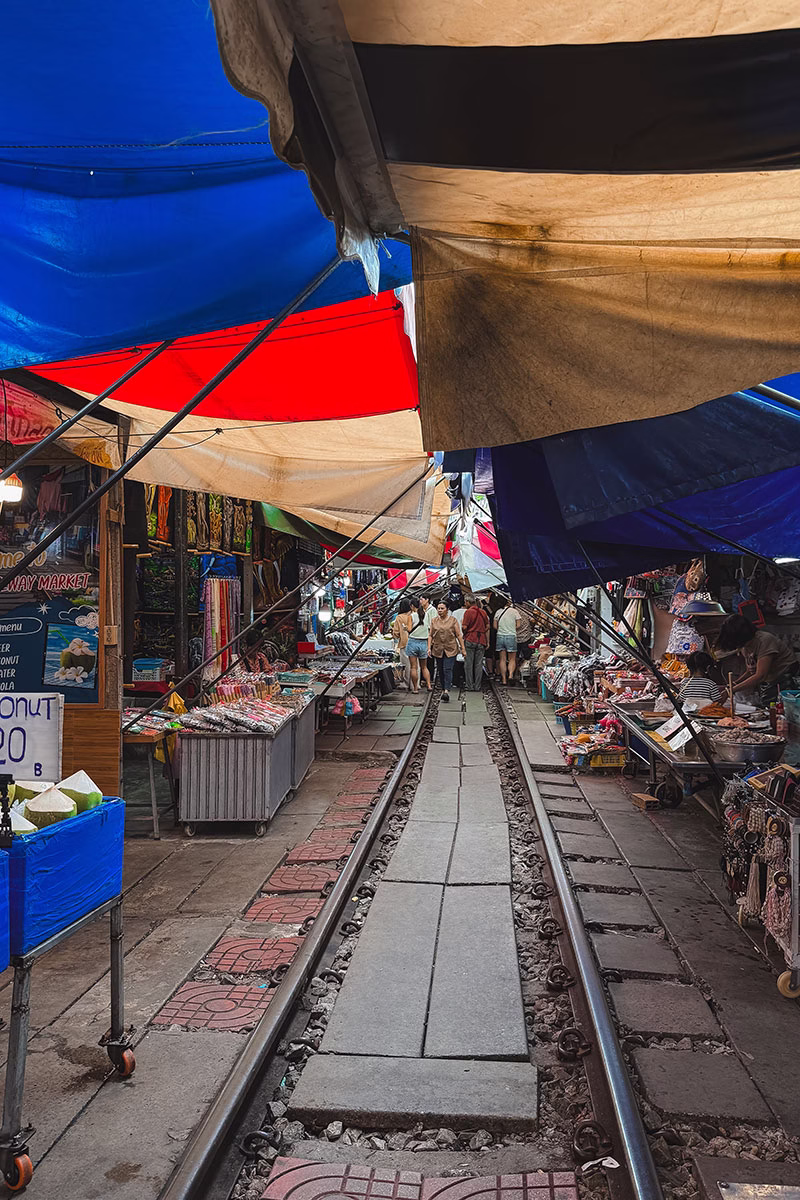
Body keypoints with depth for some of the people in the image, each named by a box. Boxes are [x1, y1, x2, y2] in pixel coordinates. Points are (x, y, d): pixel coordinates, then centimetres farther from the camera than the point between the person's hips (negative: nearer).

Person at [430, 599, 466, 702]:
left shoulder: (453, 620, 1)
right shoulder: (434, 621, 8)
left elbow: (459, 635, 2)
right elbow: (431, 636, 11)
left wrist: (463, 649, -1)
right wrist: (429, 648, 0)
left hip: (450, 649, -3)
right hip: (438, 650, 3)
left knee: (448, 670, -13)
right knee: (441, 671, 8)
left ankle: (447, 691, -20)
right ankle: (443, 689, 20)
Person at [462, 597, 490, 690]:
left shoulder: (468, 611, -8)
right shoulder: (483, 612, 8)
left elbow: (464, 627, -12)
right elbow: (487, 627, 11)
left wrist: (463, 634, 10)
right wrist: (487, 641, 16)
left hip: (470, 640, -4)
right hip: (481, 641, 4)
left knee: (468, 664, 2)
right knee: (479, 664, 6)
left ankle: (470, 686, 1)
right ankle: (477, 686, 6)